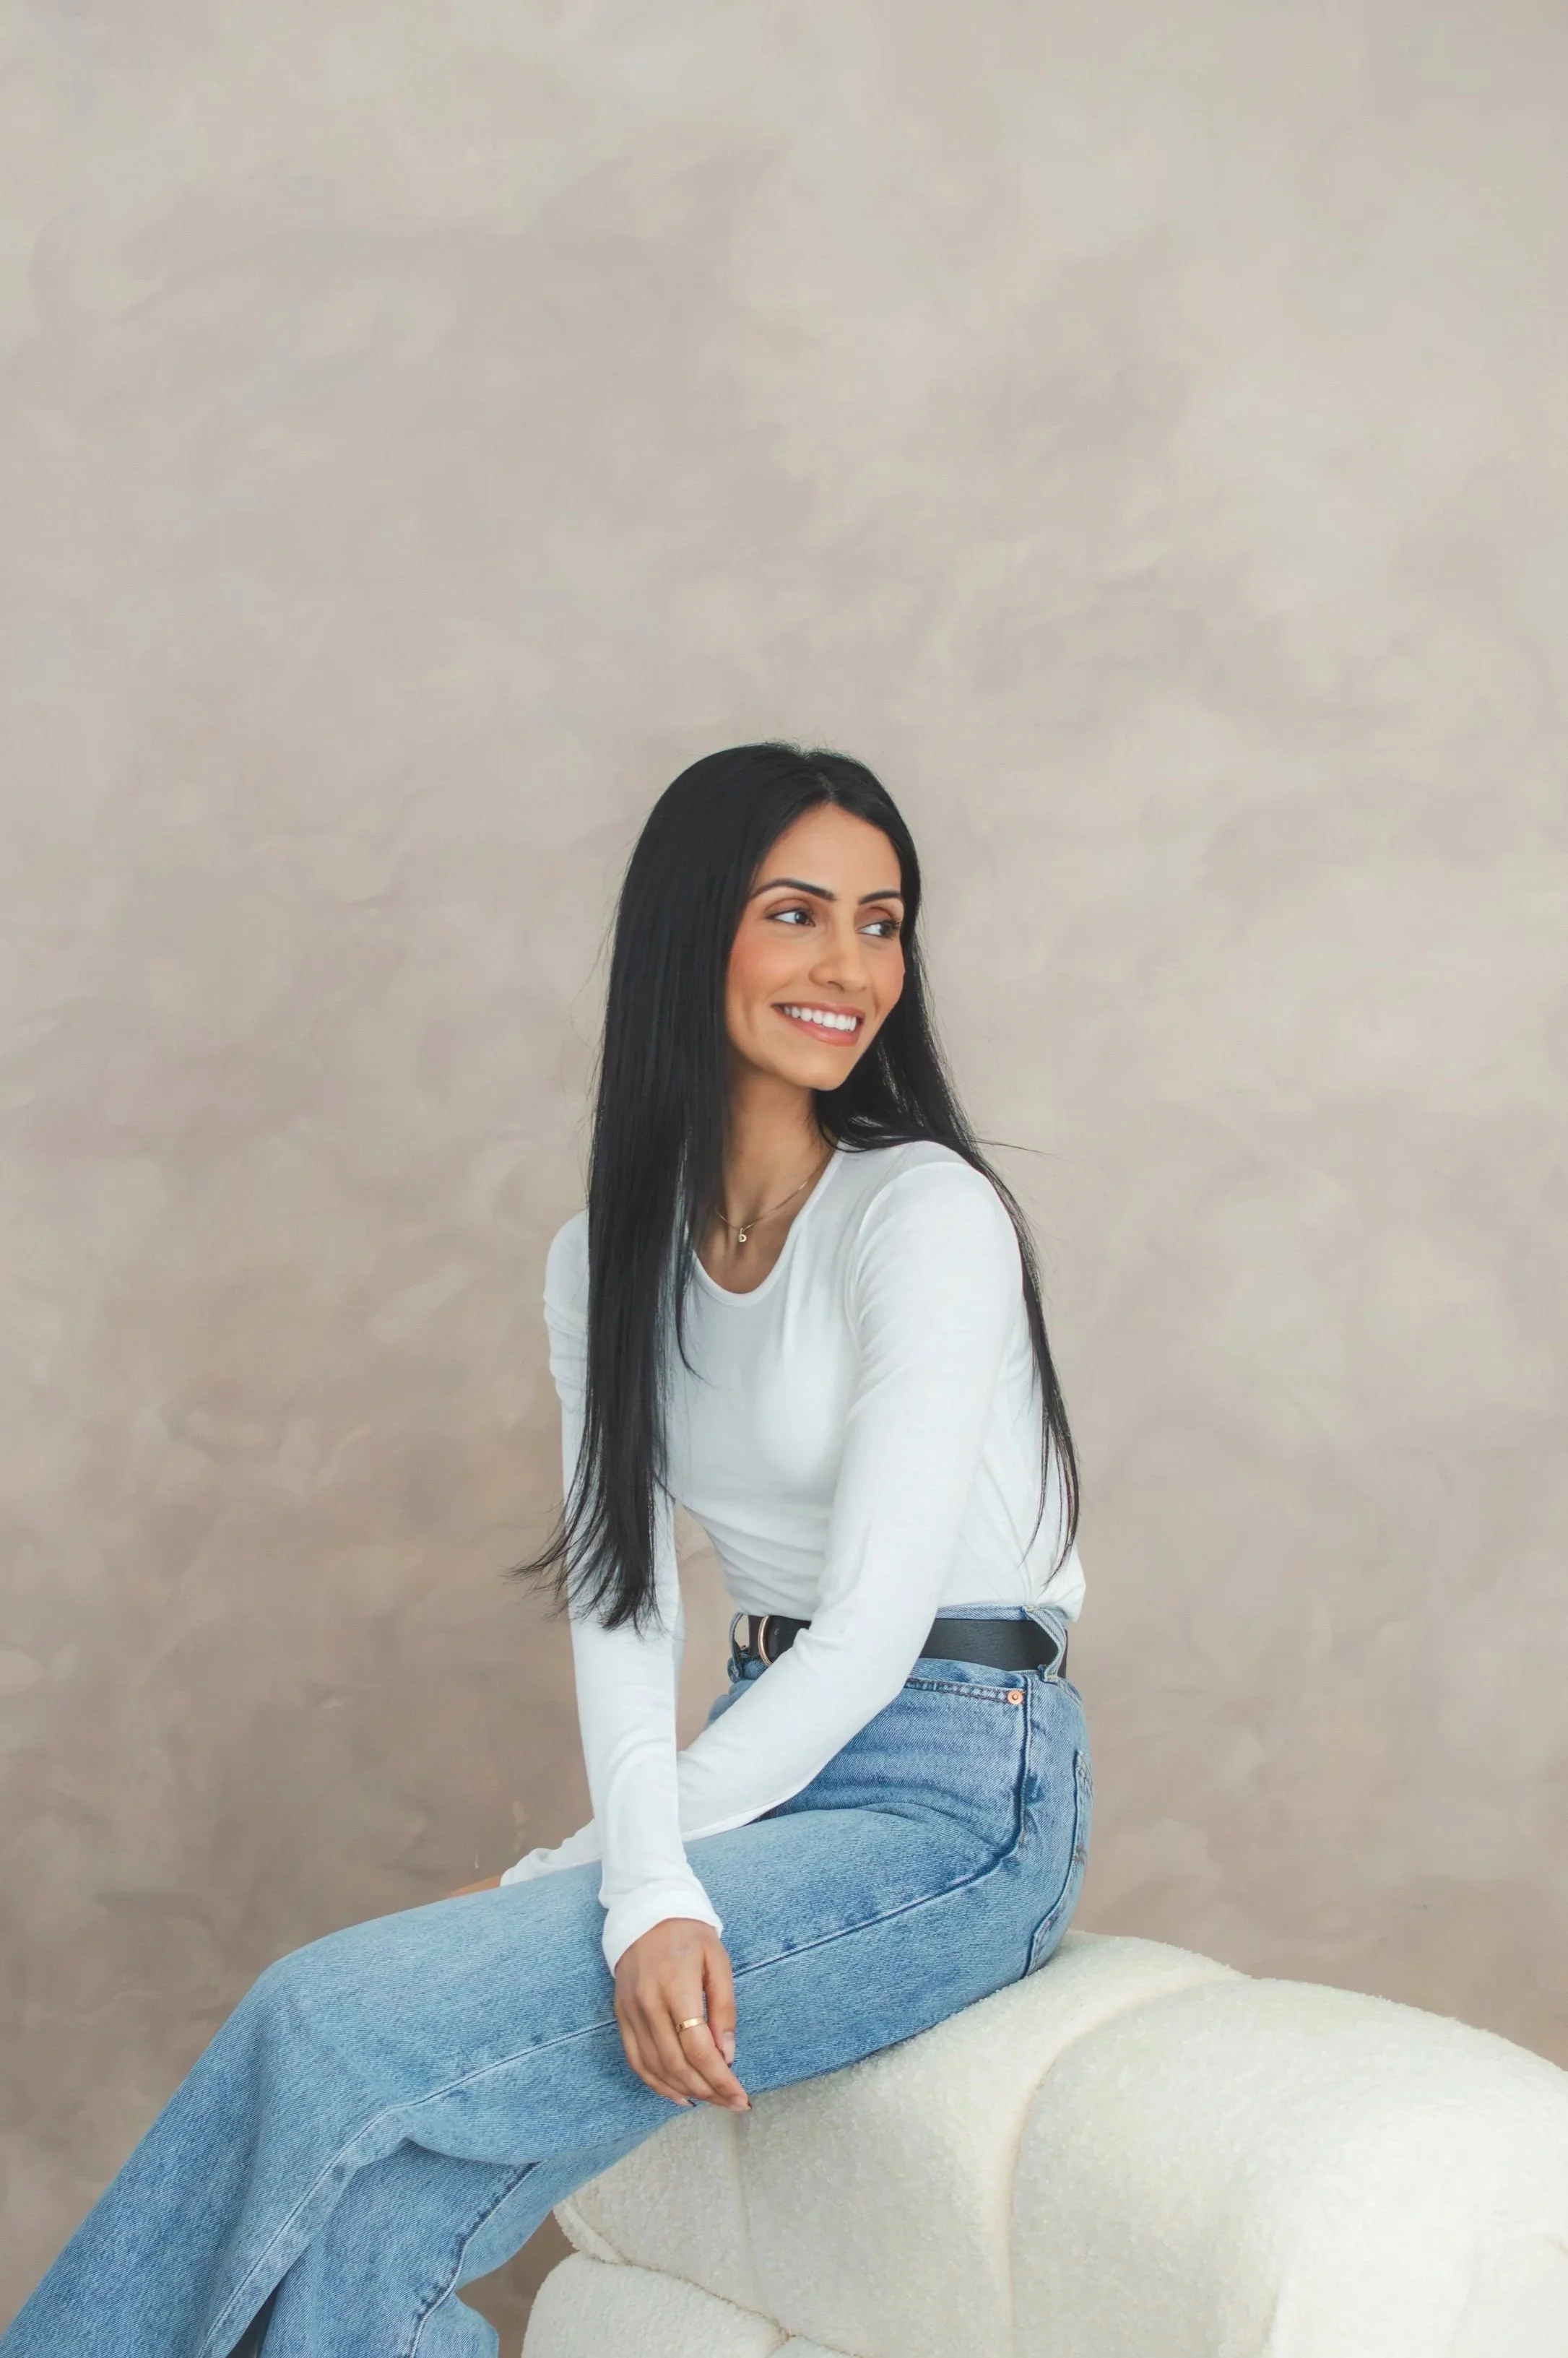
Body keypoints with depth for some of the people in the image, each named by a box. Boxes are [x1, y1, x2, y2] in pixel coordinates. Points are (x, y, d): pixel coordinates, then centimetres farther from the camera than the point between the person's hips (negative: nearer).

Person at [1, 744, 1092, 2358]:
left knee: (330, 2023, -21)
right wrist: (648, 1897, -20)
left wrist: (560, 1880, -13)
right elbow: (619, 1606, 0)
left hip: (958, 1803, -6)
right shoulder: (609, 1259, 10)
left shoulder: (926, 1212, -11)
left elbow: (874, 1628, -16)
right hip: (769, 1786, 6)